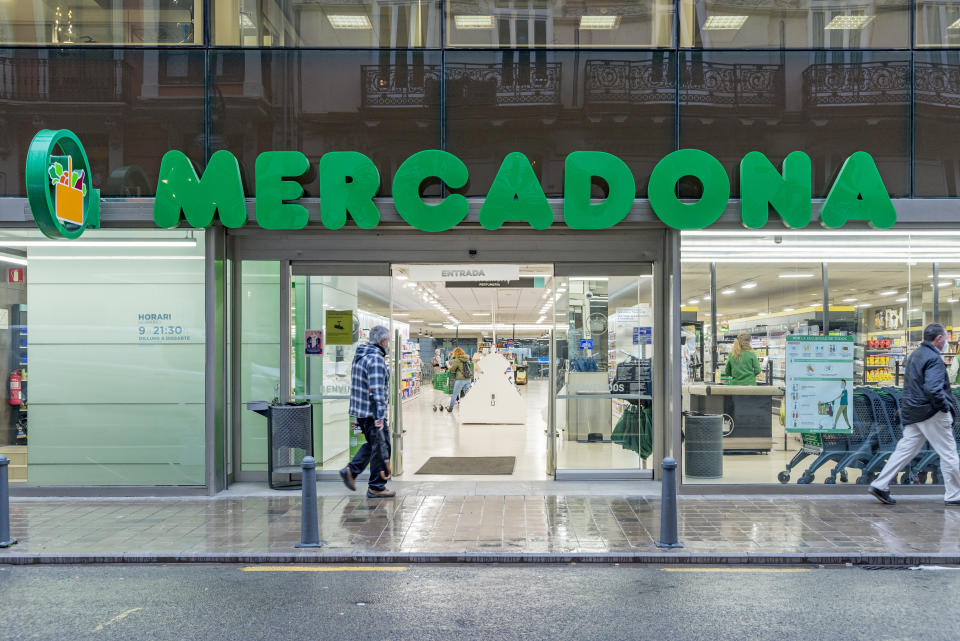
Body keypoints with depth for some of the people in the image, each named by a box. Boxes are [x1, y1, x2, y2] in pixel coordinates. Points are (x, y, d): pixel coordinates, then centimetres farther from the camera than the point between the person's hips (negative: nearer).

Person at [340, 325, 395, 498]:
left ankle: (351, 470, 11)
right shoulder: (376, 359, -18)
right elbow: (376, 390, -24)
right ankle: (376, 488, 7)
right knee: (381, 448, 1)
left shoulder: (359, 355, 12)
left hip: (358, 410, 9)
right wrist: (379, 416, -25)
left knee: (373, 444, 21)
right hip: (371, 412, -9)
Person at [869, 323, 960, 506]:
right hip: (932, 414, -9)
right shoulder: (934, 359, -16)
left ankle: (880, 485, 4)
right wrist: (945, 406, -13)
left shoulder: (914, 355, 15)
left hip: (912, 414, 9)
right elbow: (933, 389, -26)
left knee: (905, 450, 8)